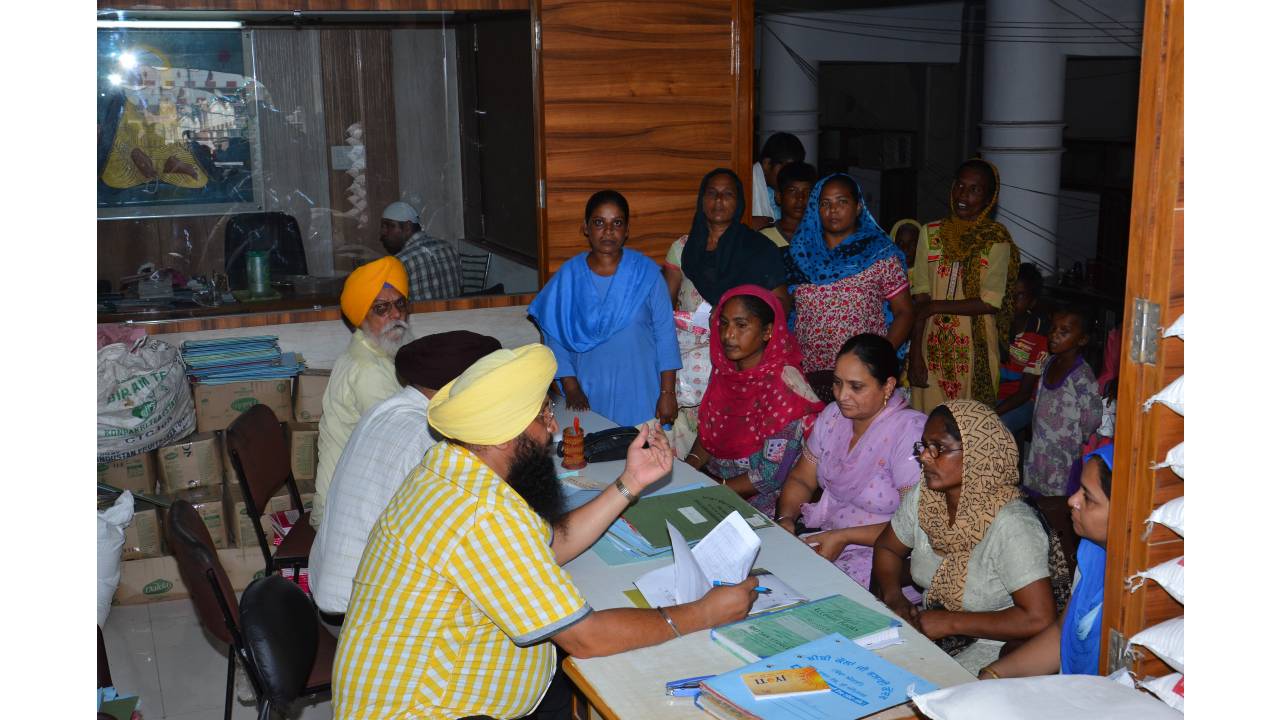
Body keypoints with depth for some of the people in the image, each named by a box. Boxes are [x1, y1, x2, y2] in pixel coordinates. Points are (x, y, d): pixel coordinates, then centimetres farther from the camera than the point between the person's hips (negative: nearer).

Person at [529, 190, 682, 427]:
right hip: (589, 393, 1)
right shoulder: (568, 276, 0)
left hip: (639, 392, -1)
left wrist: (667, 393, -5)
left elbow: (665, 334, -2)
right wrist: (571, 388, -4)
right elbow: (556, 338, 4)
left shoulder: (646, 272, -3)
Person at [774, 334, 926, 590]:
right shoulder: (833, 415, 4)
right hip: (825, 534, 7)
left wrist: (844, 538, -23)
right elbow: (801, 479, 13)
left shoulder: (911, 433, -18)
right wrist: (786, 519, -7)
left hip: (877, 553, -7)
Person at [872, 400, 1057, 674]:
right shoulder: (923, 497, -3)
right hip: (926, 628, 7)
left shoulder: (1011, 525, -24)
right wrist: (893, 596, -5)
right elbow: (887, 548, 15)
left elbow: (1039, 619, -26)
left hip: (989, 648, -7)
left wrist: (951, 622, -21)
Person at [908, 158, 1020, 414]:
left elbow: (990, 303, -11)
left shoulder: (997, 240, -3)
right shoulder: (931, 233, 5)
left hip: (975, 350, -2)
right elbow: (920, 298, 1)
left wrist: (934, 306, -11)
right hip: (933, 346, 2)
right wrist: (916, 353, -5)